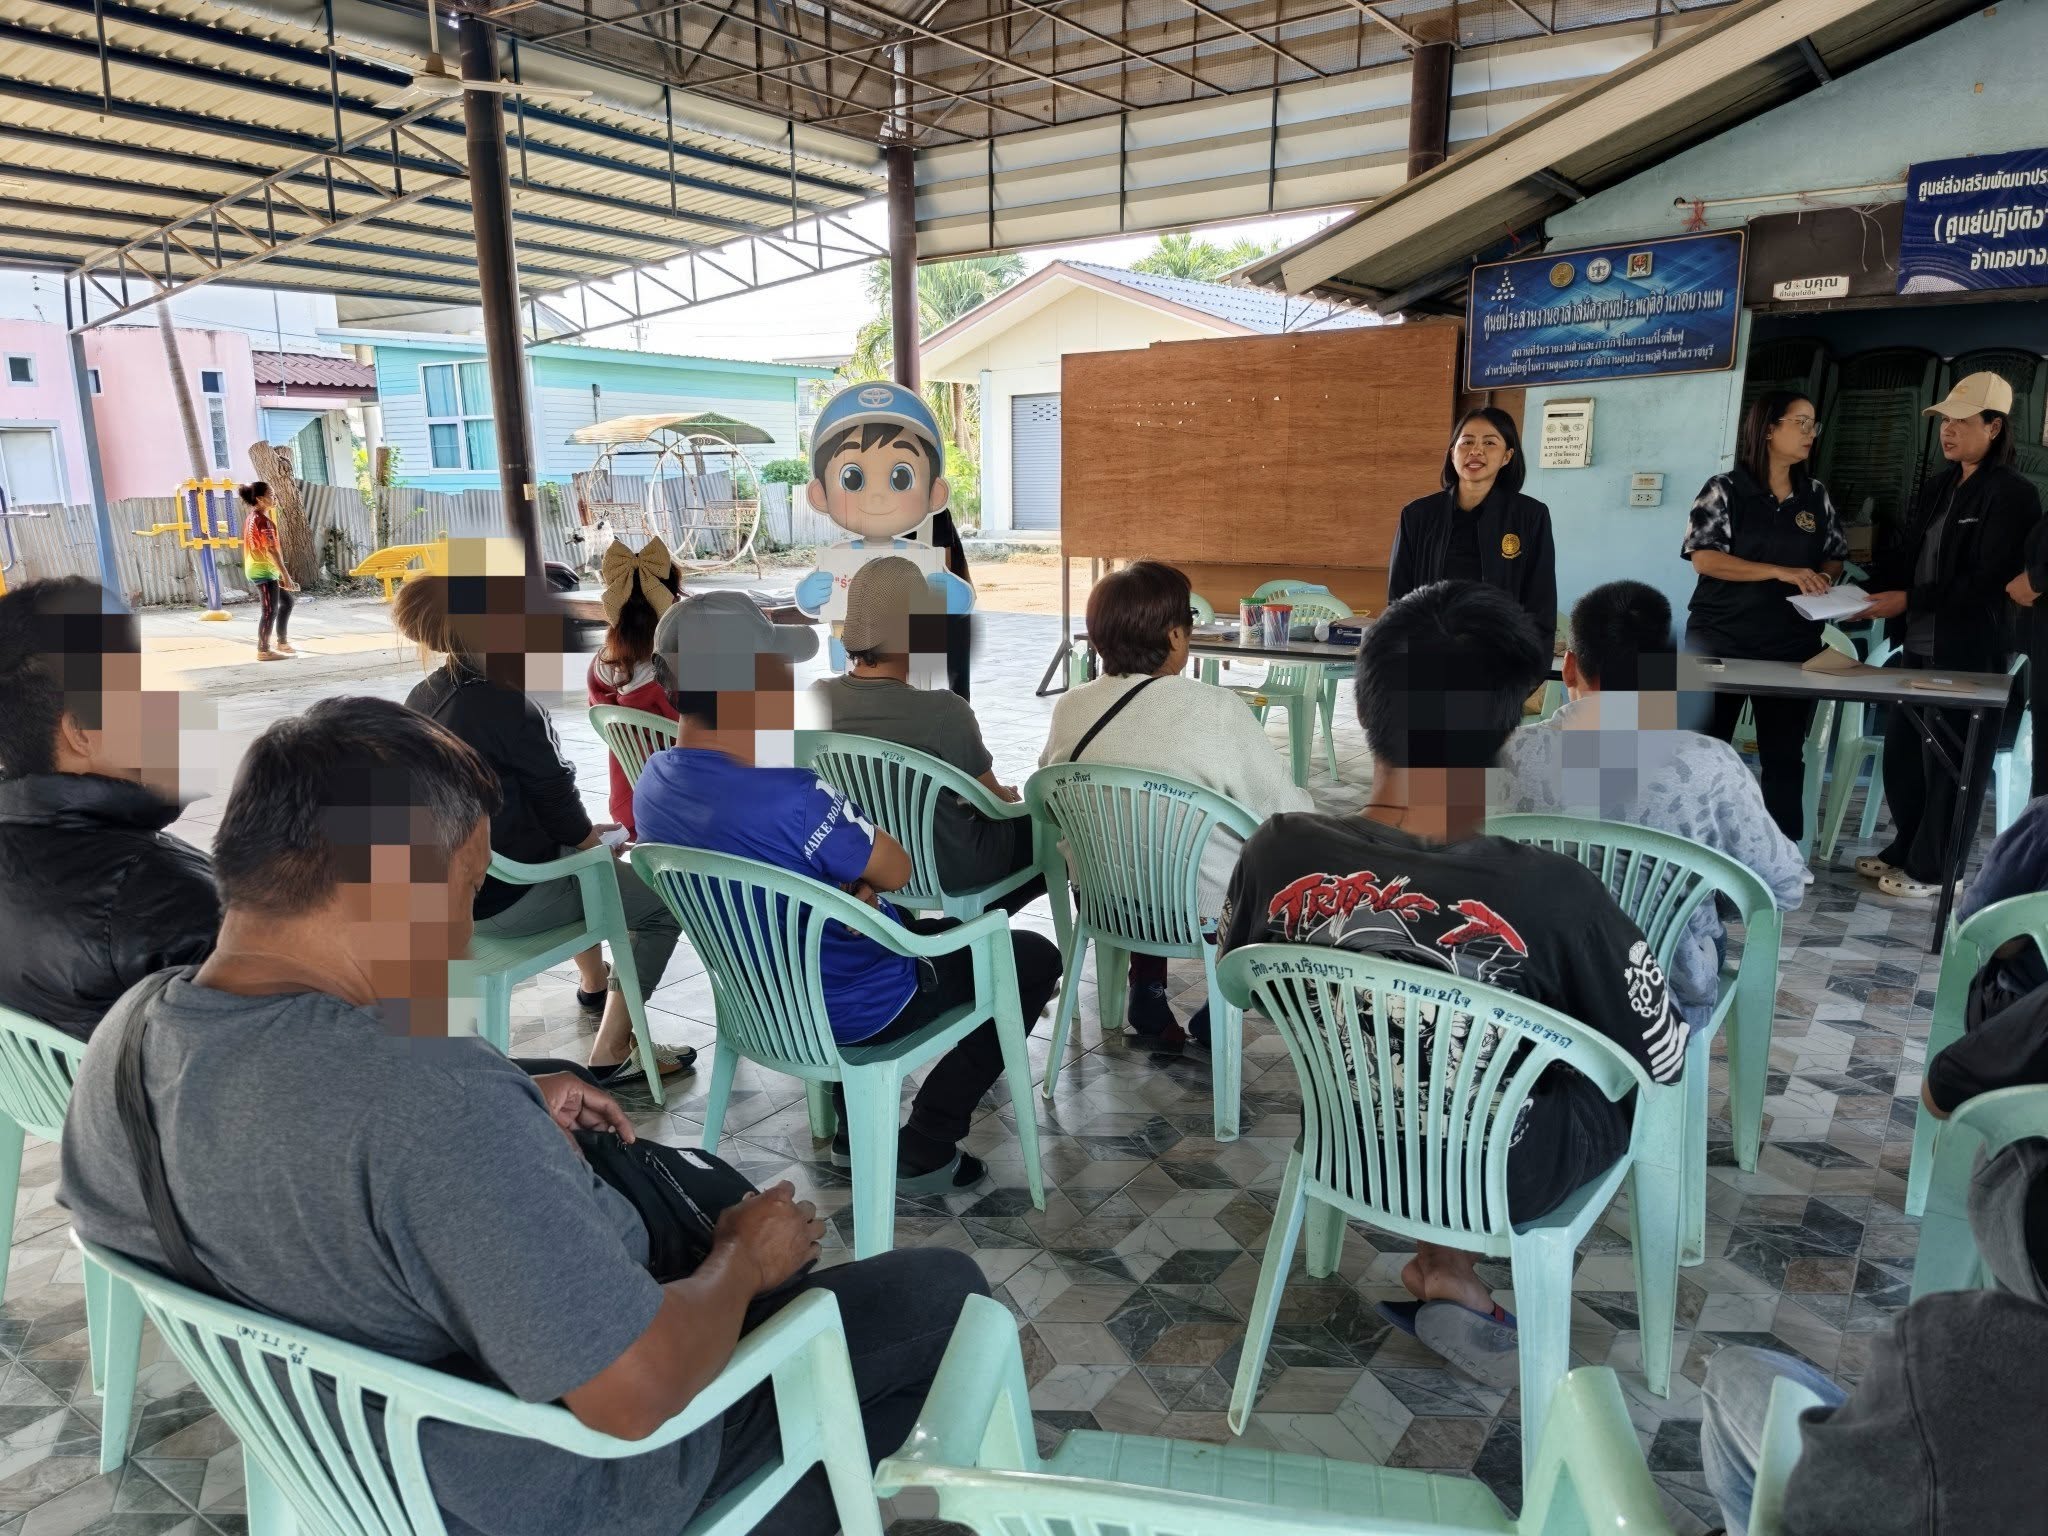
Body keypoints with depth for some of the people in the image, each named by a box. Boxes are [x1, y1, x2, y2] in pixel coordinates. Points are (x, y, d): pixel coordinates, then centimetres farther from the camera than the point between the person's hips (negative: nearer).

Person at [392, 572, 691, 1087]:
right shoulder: (508, 710, -25)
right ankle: (612, 1053, 2)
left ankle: (594, 985, 51)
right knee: (664, 905, 2)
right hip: (510, 897, -9)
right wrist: (598, 840, 6)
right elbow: (559, 807, -15)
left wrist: (586, 834, 14)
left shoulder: (423, 697, 2)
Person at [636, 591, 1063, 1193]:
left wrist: (852, 883, -9)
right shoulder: (789, 796, -37)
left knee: (943, 931, 35)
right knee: (1035, 958, 11)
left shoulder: (654, 784, -9)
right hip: (857, 1010, -8)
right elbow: (897, 871, -19)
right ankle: (923, 1151, 12)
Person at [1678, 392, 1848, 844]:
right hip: (1720, 640, -4)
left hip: (1792, 643, 4)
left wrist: (1823, 578, -7)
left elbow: (1835, 557, 16)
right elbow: (1704, 558, -15)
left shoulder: (1816, 494, 9)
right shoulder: (1725, 489, -6)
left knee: (1785, 754, 7)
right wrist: (1782, 573, -20)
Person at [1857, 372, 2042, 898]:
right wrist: (1868, 592, -6)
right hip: (1919, 643, 8)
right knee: (1902, 750, 14)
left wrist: (1908, 600, -20)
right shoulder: (1940, 486, 14)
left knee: (1949, 760, 3)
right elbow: (1902, 550, 11)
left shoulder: (2011, 493, -10)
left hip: (1968, 651, -8)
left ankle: (1932, 868, 14)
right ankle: (1906, 849, 29)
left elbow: (1985, 580, -17)